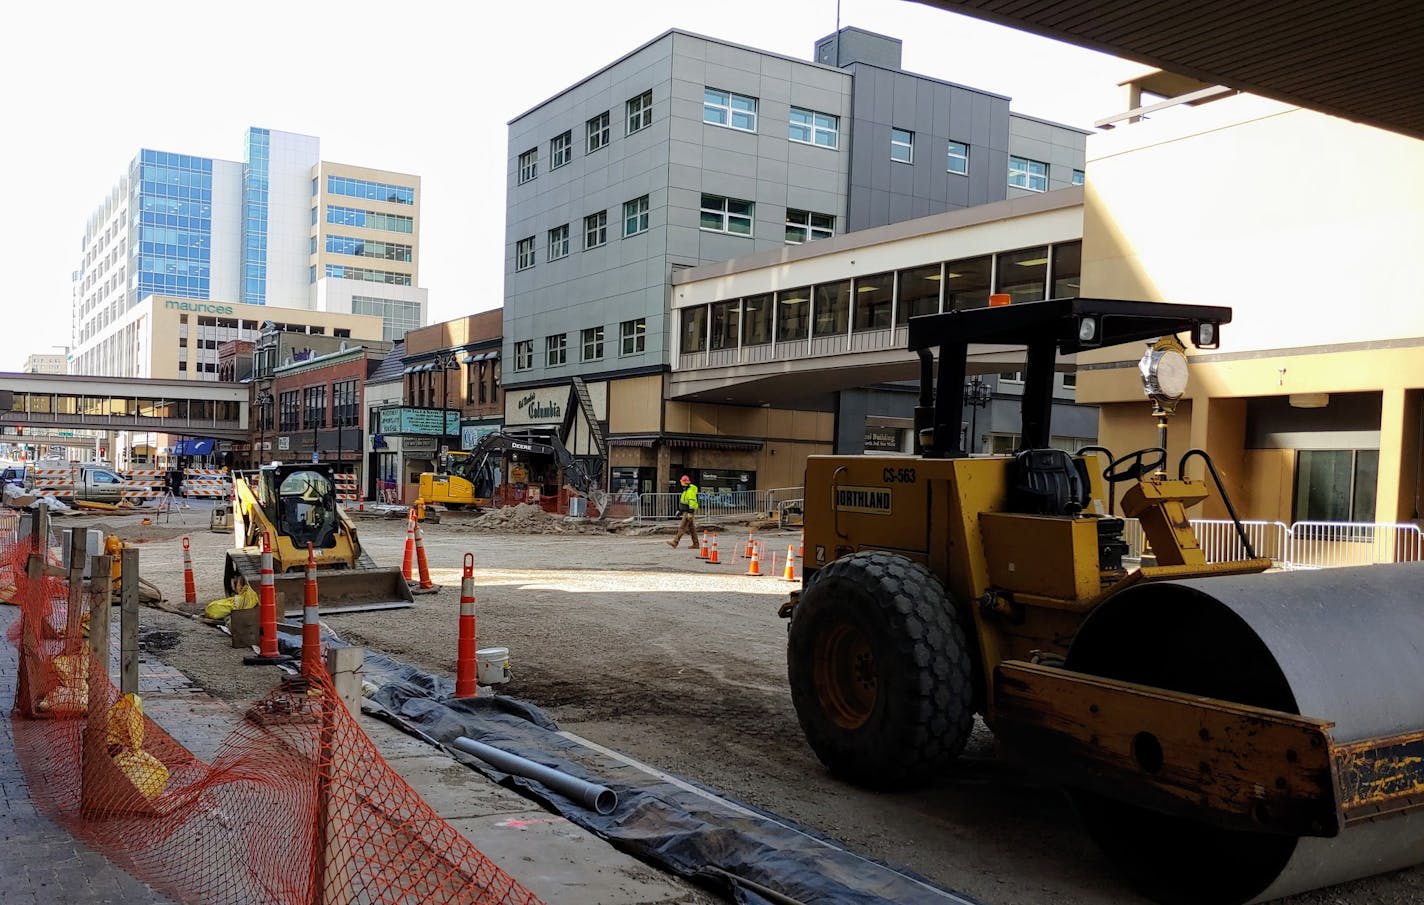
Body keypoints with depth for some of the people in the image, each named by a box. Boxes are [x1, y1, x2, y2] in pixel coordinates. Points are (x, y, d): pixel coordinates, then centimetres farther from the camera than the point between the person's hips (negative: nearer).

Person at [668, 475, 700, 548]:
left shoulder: (690, 491, -16)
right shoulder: (686, 491, 18)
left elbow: (692, 502, -24)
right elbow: (683, 502, 26)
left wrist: (690, 513, -28)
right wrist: (679, 510, 25)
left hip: (688, 512, -11)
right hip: (685, 512, 11)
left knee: (682, 527, -11)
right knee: (691, 528, 10)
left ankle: (675, 542, -13)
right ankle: (695, 544, 12)